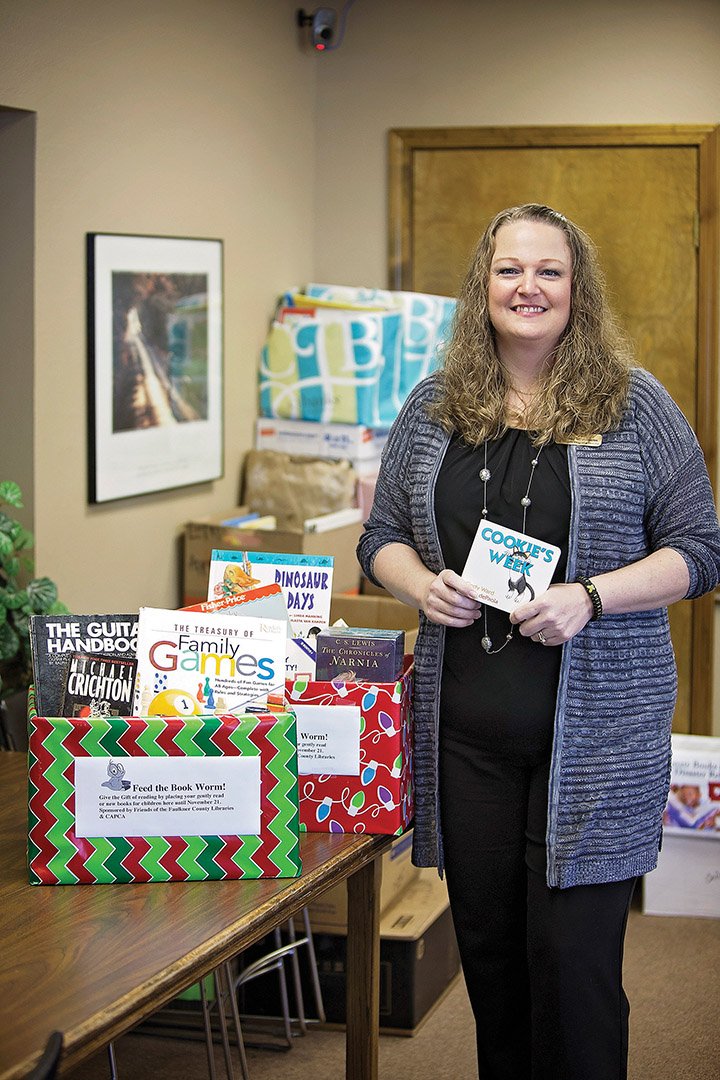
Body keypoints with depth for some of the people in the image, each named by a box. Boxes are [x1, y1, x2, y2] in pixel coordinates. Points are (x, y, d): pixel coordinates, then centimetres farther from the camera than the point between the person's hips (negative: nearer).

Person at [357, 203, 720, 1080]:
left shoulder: (634, 405, 0)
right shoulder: (433, 407, 9)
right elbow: (381, 536, 15)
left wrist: (589, 598, -16)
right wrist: (421, 585, -7)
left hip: (593, 727, -3)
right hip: (465, 721, 4)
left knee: (574, 955, -4)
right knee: (485, 940, 11)